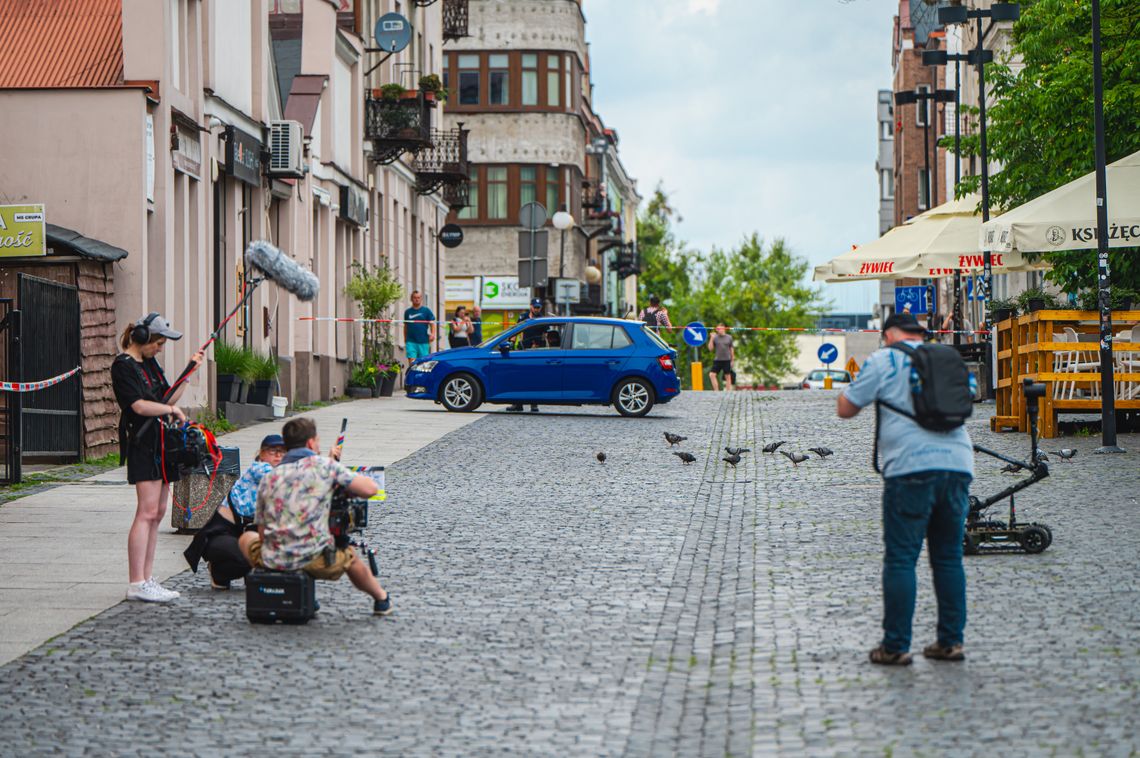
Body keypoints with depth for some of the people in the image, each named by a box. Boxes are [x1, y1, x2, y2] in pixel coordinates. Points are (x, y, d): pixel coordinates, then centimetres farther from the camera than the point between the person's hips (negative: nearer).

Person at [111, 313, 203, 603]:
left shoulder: (150, 363, 18)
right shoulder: (123, 365, -9)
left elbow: (168, 397, 19)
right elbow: (140, 406, -18)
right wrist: (172, 410, -5)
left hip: (160, 443, 9)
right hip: (142, 444, -9)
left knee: (158, 513, 7)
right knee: (147, 512, -14)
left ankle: (146, 580, 10)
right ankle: (136, 584, -15)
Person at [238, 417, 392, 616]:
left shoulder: (269, 478, 9)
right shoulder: (325, 466, -1)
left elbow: (262, 531, 10)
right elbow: (370, 489, -4)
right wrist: (341, 486, 15)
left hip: (273, 561, 2)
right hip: (315, 560, -2)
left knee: (246, 538, 35)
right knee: (349, 556, 33)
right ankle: (381, 599, 52)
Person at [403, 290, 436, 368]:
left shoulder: (426, 310, 5)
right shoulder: (408, 312, 12)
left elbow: (432, 323, 1)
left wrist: (432, 334, -15)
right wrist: (405, 339, 17)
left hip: (423, 342, -1)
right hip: (411, 341, 1)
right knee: (412, 361, -10)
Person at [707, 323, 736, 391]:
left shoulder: (729, 337, 4)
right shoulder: (715, 337, 3)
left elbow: (732, 349, 10)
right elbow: (710, 348, -1)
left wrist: (732, 360, 8)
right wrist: (711, 338, -12)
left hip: (727, 360, 0)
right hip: (717, 360, 0)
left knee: (728, 377, 4)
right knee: (712, 375, -11)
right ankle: (716, 390, -2)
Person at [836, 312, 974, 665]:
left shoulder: (884, 361, 3)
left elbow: (846, 409, 7)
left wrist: (852, 384, 26)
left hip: (911, 467, -5)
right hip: (958, 464, 5)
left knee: (900, 559, 0)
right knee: (949, 557, 12)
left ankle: (895, 646, 0)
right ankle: (950, 642, 12)